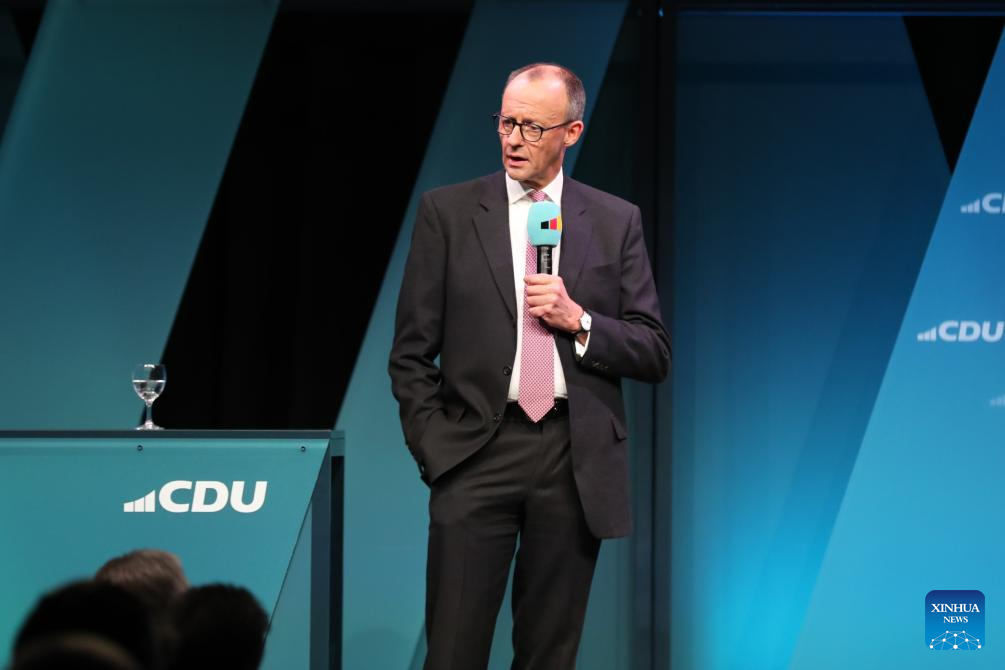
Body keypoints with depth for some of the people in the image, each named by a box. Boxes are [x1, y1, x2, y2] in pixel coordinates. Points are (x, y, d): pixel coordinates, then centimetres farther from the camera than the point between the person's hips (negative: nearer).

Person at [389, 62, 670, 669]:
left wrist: (578, 320, -10)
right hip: (478, 453, -1)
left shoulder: (616, 222, 8)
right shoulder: (448, 212, 5)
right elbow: (411, 353, 5)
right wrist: (433, 451, -4)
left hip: (577, 460, 1)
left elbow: (655, 354, 6)